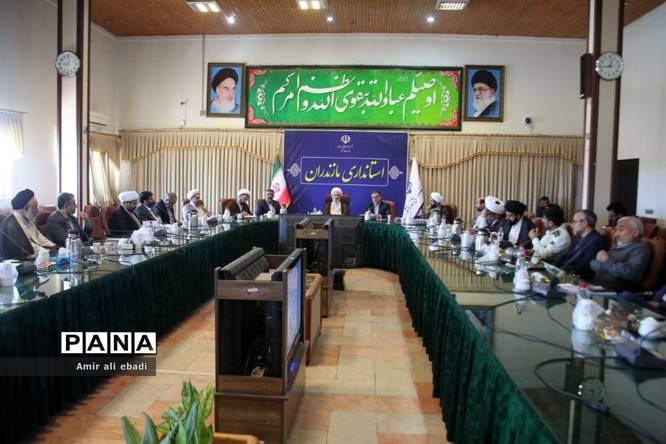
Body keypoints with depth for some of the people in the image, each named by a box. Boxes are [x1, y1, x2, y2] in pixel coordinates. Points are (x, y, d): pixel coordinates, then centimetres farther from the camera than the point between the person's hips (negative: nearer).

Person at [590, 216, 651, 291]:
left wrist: (606, 260, -10)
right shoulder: (617, 246, 19)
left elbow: (631, 273, -22)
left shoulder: (640, 248, -3)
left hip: (618, 294, -7)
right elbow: (593, 264, 15)